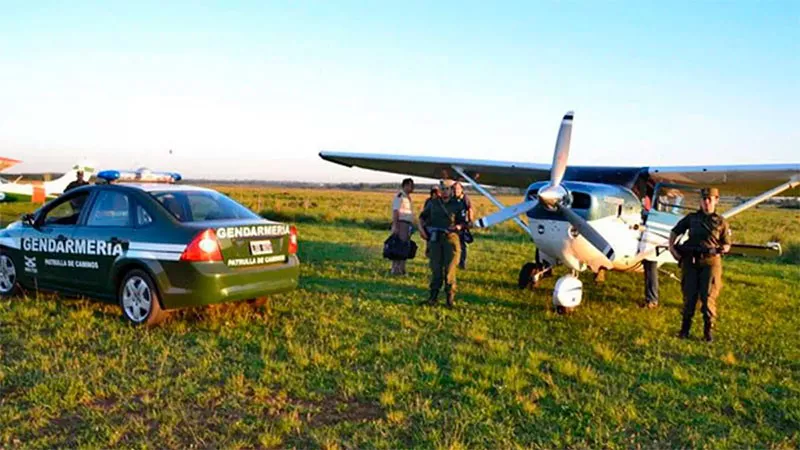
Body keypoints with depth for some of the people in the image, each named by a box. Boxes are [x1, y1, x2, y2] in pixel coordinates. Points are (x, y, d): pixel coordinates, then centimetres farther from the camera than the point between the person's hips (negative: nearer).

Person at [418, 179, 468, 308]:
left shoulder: (458, 205, 5)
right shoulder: (433, 203, 13)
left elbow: (465, 222, 5)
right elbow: (422, 217, 23)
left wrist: (459, 226, -17)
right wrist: (421, 228, 7)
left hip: (451, 238, -2)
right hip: (435, 238, 3)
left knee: (449, 269, -5)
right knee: (435, 268, 3)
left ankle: (450, 298, 3)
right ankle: (433, 297, 8)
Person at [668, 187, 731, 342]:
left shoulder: (721, 222, 7)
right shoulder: (691, 218, 11)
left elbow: (727, 245, 10)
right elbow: (674, 232, 20)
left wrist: (723, 249, -13)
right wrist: (671, 247, 6)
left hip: (710, 262, -1)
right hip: (690, 261, 2)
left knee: (708, 297, -5)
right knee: (689, 296, 5)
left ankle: (708, 330, 6)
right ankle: (685, 328, 15)